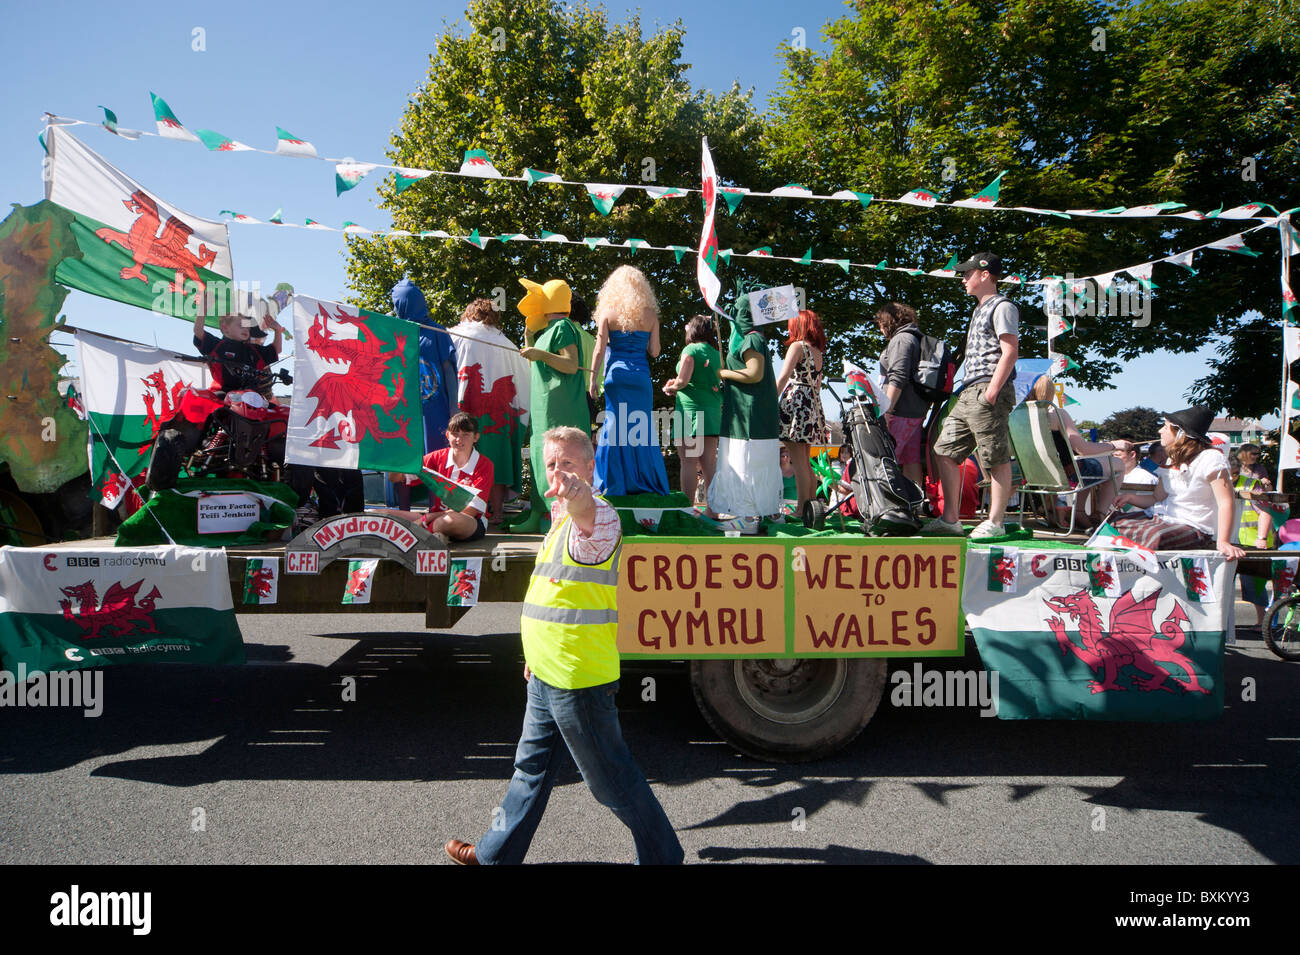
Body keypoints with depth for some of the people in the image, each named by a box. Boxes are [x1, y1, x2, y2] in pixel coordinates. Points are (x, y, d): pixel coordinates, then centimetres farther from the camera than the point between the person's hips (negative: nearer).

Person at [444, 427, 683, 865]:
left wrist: (576, 497, -69)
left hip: (579, 679, -10)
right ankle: (497, 853, 41)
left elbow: (589, 517, -47)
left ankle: (661, 854, 25)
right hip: (549, 674, 10)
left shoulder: (598, 516, -19)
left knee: (610, 777, 5)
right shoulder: (563, 517, 12)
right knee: (532, 766, 23)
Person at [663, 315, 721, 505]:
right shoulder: (716, 353, 14)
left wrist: (670, 388, 8)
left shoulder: (691, 350, -5)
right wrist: (676, 386, 21)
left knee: (689, 462, -6)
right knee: (709, 462, 7)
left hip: (691, 407, -6)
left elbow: (683, 380, -13)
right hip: (713, 410, 6)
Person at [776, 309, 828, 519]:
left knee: (799, 461, -8)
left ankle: (802, 510, -9)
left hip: (795, 402, -8)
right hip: (813, 405, 8)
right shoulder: (818, 352, 18)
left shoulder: (798, 346, -4)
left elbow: (783, 378, -13)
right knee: (805, 461, 13)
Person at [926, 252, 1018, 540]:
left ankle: (995, 522, -1)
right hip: (969, 394, 10)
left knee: (997, 459, -5)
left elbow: (1010, 352, -13)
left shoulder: (1002, 306, -4)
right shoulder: (980, 309, 25)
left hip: (988, 393, -10)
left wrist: (992, 391, -21)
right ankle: (950, 519, 11)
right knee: (945, 452, 7)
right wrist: (968, 390, 19)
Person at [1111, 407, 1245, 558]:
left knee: (1154, 537, -37)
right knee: (1114, 522, -11)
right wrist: (1130, 497, -2)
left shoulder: (1211, 458, -10)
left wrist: (1223, 542, -27)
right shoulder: (1172, 460, 16)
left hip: (1195, 528, -8)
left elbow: (1225, 502, -18)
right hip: (1165, 518, 8)